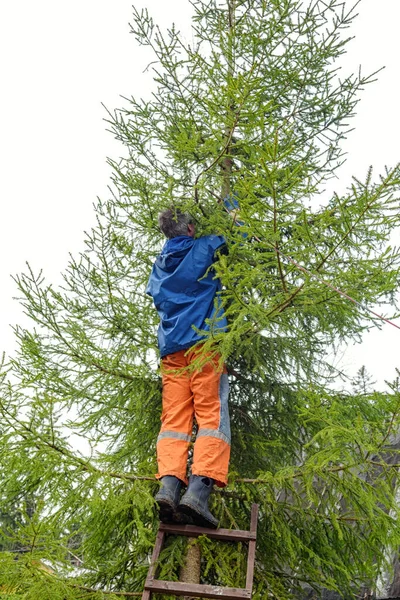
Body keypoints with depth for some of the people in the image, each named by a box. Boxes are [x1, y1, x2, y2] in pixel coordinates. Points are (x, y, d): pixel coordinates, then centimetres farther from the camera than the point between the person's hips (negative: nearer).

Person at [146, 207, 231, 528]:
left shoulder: (160, 265, 24)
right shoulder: (205, 248, 10)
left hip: (171, 349, 5)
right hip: (204, 341, -5)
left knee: (174, 417, -3)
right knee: (212, 414, -11)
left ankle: (169, 484, -22)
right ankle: (199, 489, -26)